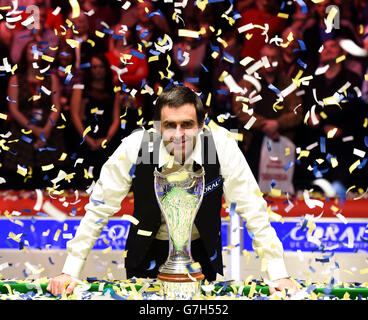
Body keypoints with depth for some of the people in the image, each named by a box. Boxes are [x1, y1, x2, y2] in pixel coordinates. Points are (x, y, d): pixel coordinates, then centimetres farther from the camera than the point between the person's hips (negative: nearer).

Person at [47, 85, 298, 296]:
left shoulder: (221, 145, -24)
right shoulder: (135, 147, -23)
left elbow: (252, 208, -17)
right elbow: (99, 208, -14)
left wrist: (278, 274, -19)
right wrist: (71, 271, -14)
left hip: (201, 250, 0)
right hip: (148, 251, 0)